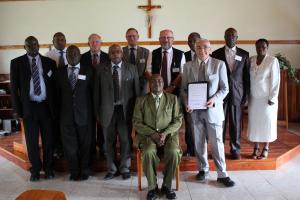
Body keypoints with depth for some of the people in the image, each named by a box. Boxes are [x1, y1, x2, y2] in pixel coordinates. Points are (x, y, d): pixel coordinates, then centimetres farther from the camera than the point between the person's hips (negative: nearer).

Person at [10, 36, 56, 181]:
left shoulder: (49, 62, 6)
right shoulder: (16, 63, 4)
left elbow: (54, 85, 7)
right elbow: (14, 87, 2)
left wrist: (56, 106, 1)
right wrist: (16, 109, -3)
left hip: (46, 106, 1)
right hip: (28, 107, -1)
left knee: (48, 139, 7)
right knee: (31, 141, 6)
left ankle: (48, 168, 24)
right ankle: (35, 169, 23)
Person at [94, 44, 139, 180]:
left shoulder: (131, 69, 4)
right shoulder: (101, 69, 5)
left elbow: (136, 90, 4)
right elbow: (97, 91, 5)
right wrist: (97, 111, 2)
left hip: (125, 109, 0)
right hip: (107, 110, 1)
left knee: (125, 140, 5)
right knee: (109, 141, 9)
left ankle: (125, 168, 23)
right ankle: (111, 169, 25)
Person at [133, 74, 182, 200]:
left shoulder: (172, 99, 9)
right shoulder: (141, 100, 8)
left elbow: (178, 120, 4)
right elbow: (136, 122, 2)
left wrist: (165, 133, -13)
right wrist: (152, 134, -13)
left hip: (168, 134, 1)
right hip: (148, 135, 0)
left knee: (174, 152, -29)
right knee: (149, 152, -31)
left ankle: (167, 186, -7)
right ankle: (152, 187, -11)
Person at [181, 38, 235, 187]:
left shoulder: (219, 64, 1)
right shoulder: (188, 66, 6)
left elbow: (224, 88, 0)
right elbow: (184, 88, 8)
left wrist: (214, 100, -17)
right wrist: (186, 103, -9)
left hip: (213, 109, -2)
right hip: (195, 110, 2)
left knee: (217, 142, 0)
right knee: (199, 142, 11)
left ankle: (222, 174, 12)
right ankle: (203, 169, 29)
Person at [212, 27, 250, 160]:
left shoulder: (244, 54, 6)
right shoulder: (216, 54, 3)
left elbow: (247, 76, 7)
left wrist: (246, 94, 2)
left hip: (237, 94, 1)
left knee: (236, 123, 7)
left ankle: (235, 150, 20)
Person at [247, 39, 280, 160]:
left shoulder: (273, 61, -7)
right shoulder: (251, 60, 3)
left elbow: (275, 80, -8)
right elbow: (248, 78, 6)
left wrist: (272, 98, -11)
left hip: (267, 98, -3)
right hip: (253, 98, 3)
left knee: (267, 123, 5)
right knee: (254, 123, 6)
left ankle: (266, 149, 18)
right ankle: (256, 148, 19)